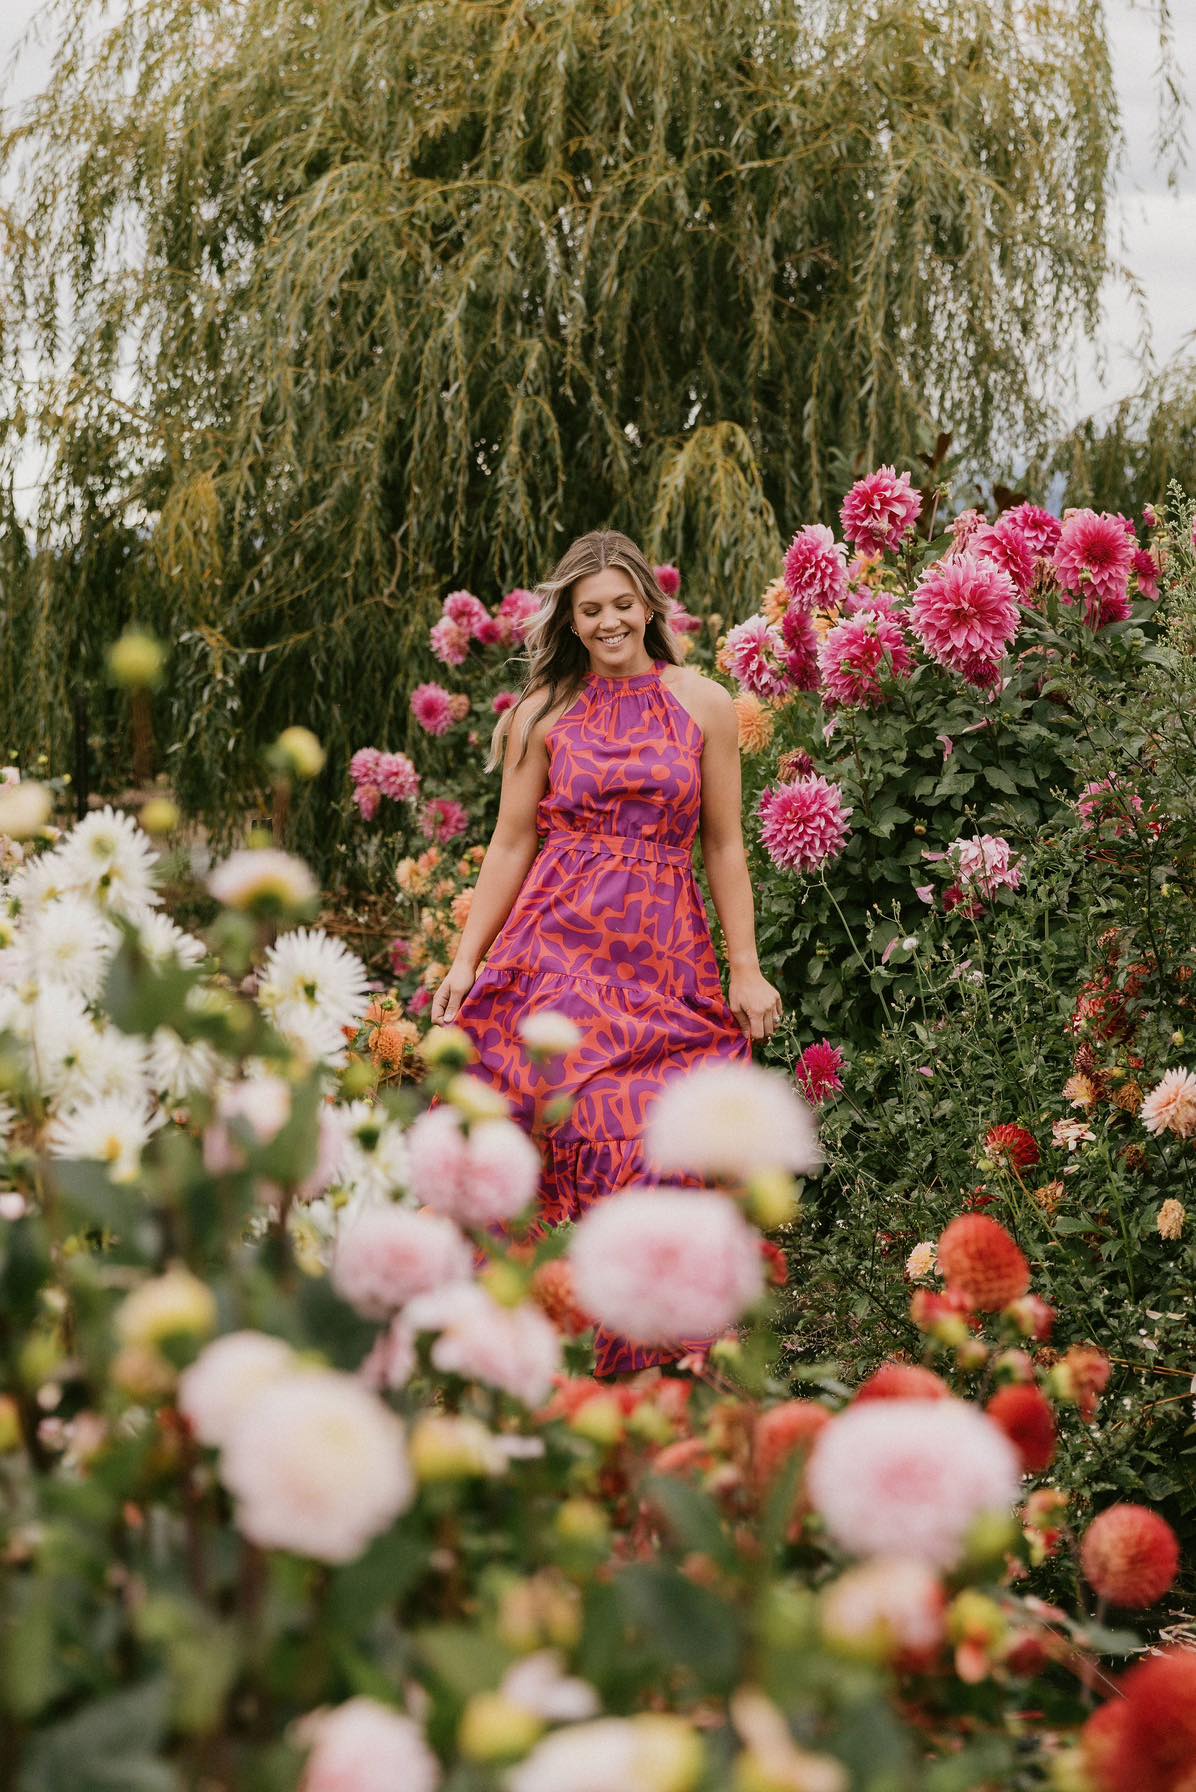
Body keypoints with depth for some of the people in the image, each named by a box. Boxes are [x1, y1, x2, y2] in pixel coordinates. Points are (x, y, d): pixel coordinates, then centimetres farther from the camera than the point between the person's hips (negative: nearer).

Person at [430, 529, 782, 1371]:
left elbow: (723, 847, 9)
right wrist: (466, 960, 4)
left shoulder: (704, 704, 8)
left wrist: (747, 968, 5)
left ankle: (648, 1359, 4)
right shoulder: (544, 712, 9)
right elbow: (512, 845, 10)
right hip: (556, 947, 0)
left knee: (660, 1146, -8)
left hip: (665, 955, 0)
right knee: (571, 1127, -12)